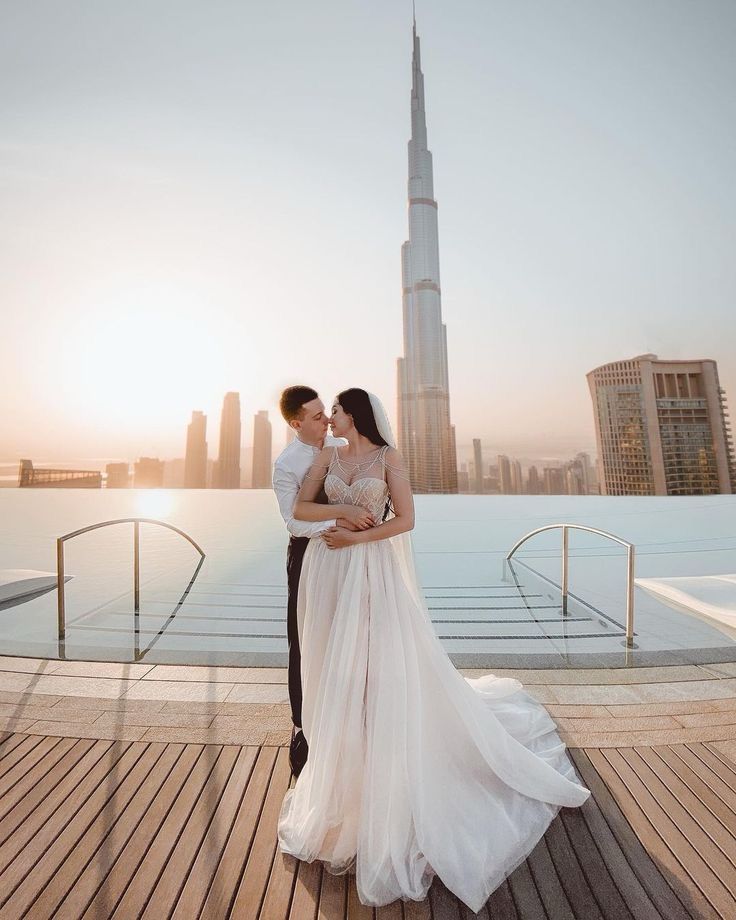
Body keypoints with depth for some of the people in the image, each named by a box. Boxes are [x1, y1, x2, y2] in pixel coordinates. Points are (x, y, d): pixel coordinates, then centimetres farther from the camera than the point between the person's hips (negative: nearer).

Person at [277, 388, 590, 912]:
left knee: (378, 667, 3)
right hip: (329, 572, 5)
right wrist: (338, 513, -10)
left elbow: (406, 519, -7)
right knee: (336, 673, 14)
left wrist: (357, 536, -14)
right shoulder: (329, 455, 9)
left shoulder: (388, 457, -3)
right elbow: (300, 508, 5)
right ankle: (340, 779, 36)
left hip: (373, 572, -4)